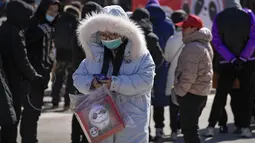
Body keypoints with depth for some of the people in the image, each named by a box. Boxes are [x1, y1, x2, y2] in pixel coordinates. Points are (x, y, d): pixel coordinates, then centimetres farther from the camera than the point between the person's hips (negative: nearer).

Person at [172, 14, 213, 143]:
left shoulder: (192, 48, -19)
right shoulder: (205, 45, 15)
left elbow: (188, 75, -25)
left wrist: (179, 91, -14)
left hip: (191, 95, -10)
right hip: (201, 93, 10)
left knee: (188, 129, -8)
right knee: (190, 128, 19)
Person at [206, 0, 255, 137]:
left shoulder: (219, 18, -1)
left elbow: (217, 43, -6)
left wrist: (232, 59, -9)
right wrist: (243, 57, -10)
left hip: (226, 64, 1)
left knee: (220, 95, 8)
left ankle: (211, 126, 6)